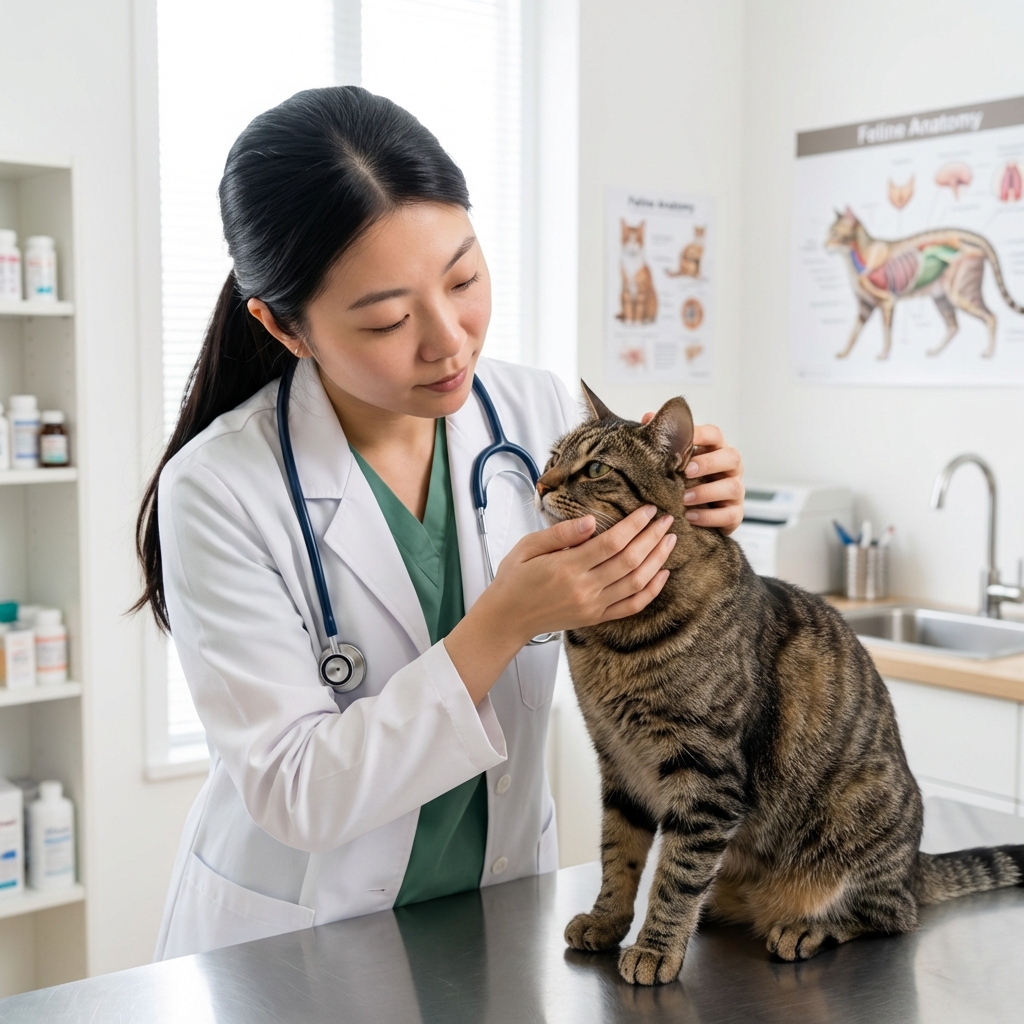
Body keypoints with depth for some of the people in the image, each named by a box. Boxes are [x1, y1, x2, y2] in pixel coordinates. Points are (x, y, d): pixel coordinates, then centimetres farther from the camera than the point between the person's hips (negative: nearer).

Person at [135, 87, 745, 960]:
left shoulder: (539, 413, -10)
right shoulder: (220, 491, -22)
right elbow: (293, 794, -22)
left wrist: (679, 534, -19)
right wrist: (502, 622, -31)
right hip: (293, 945, -2)